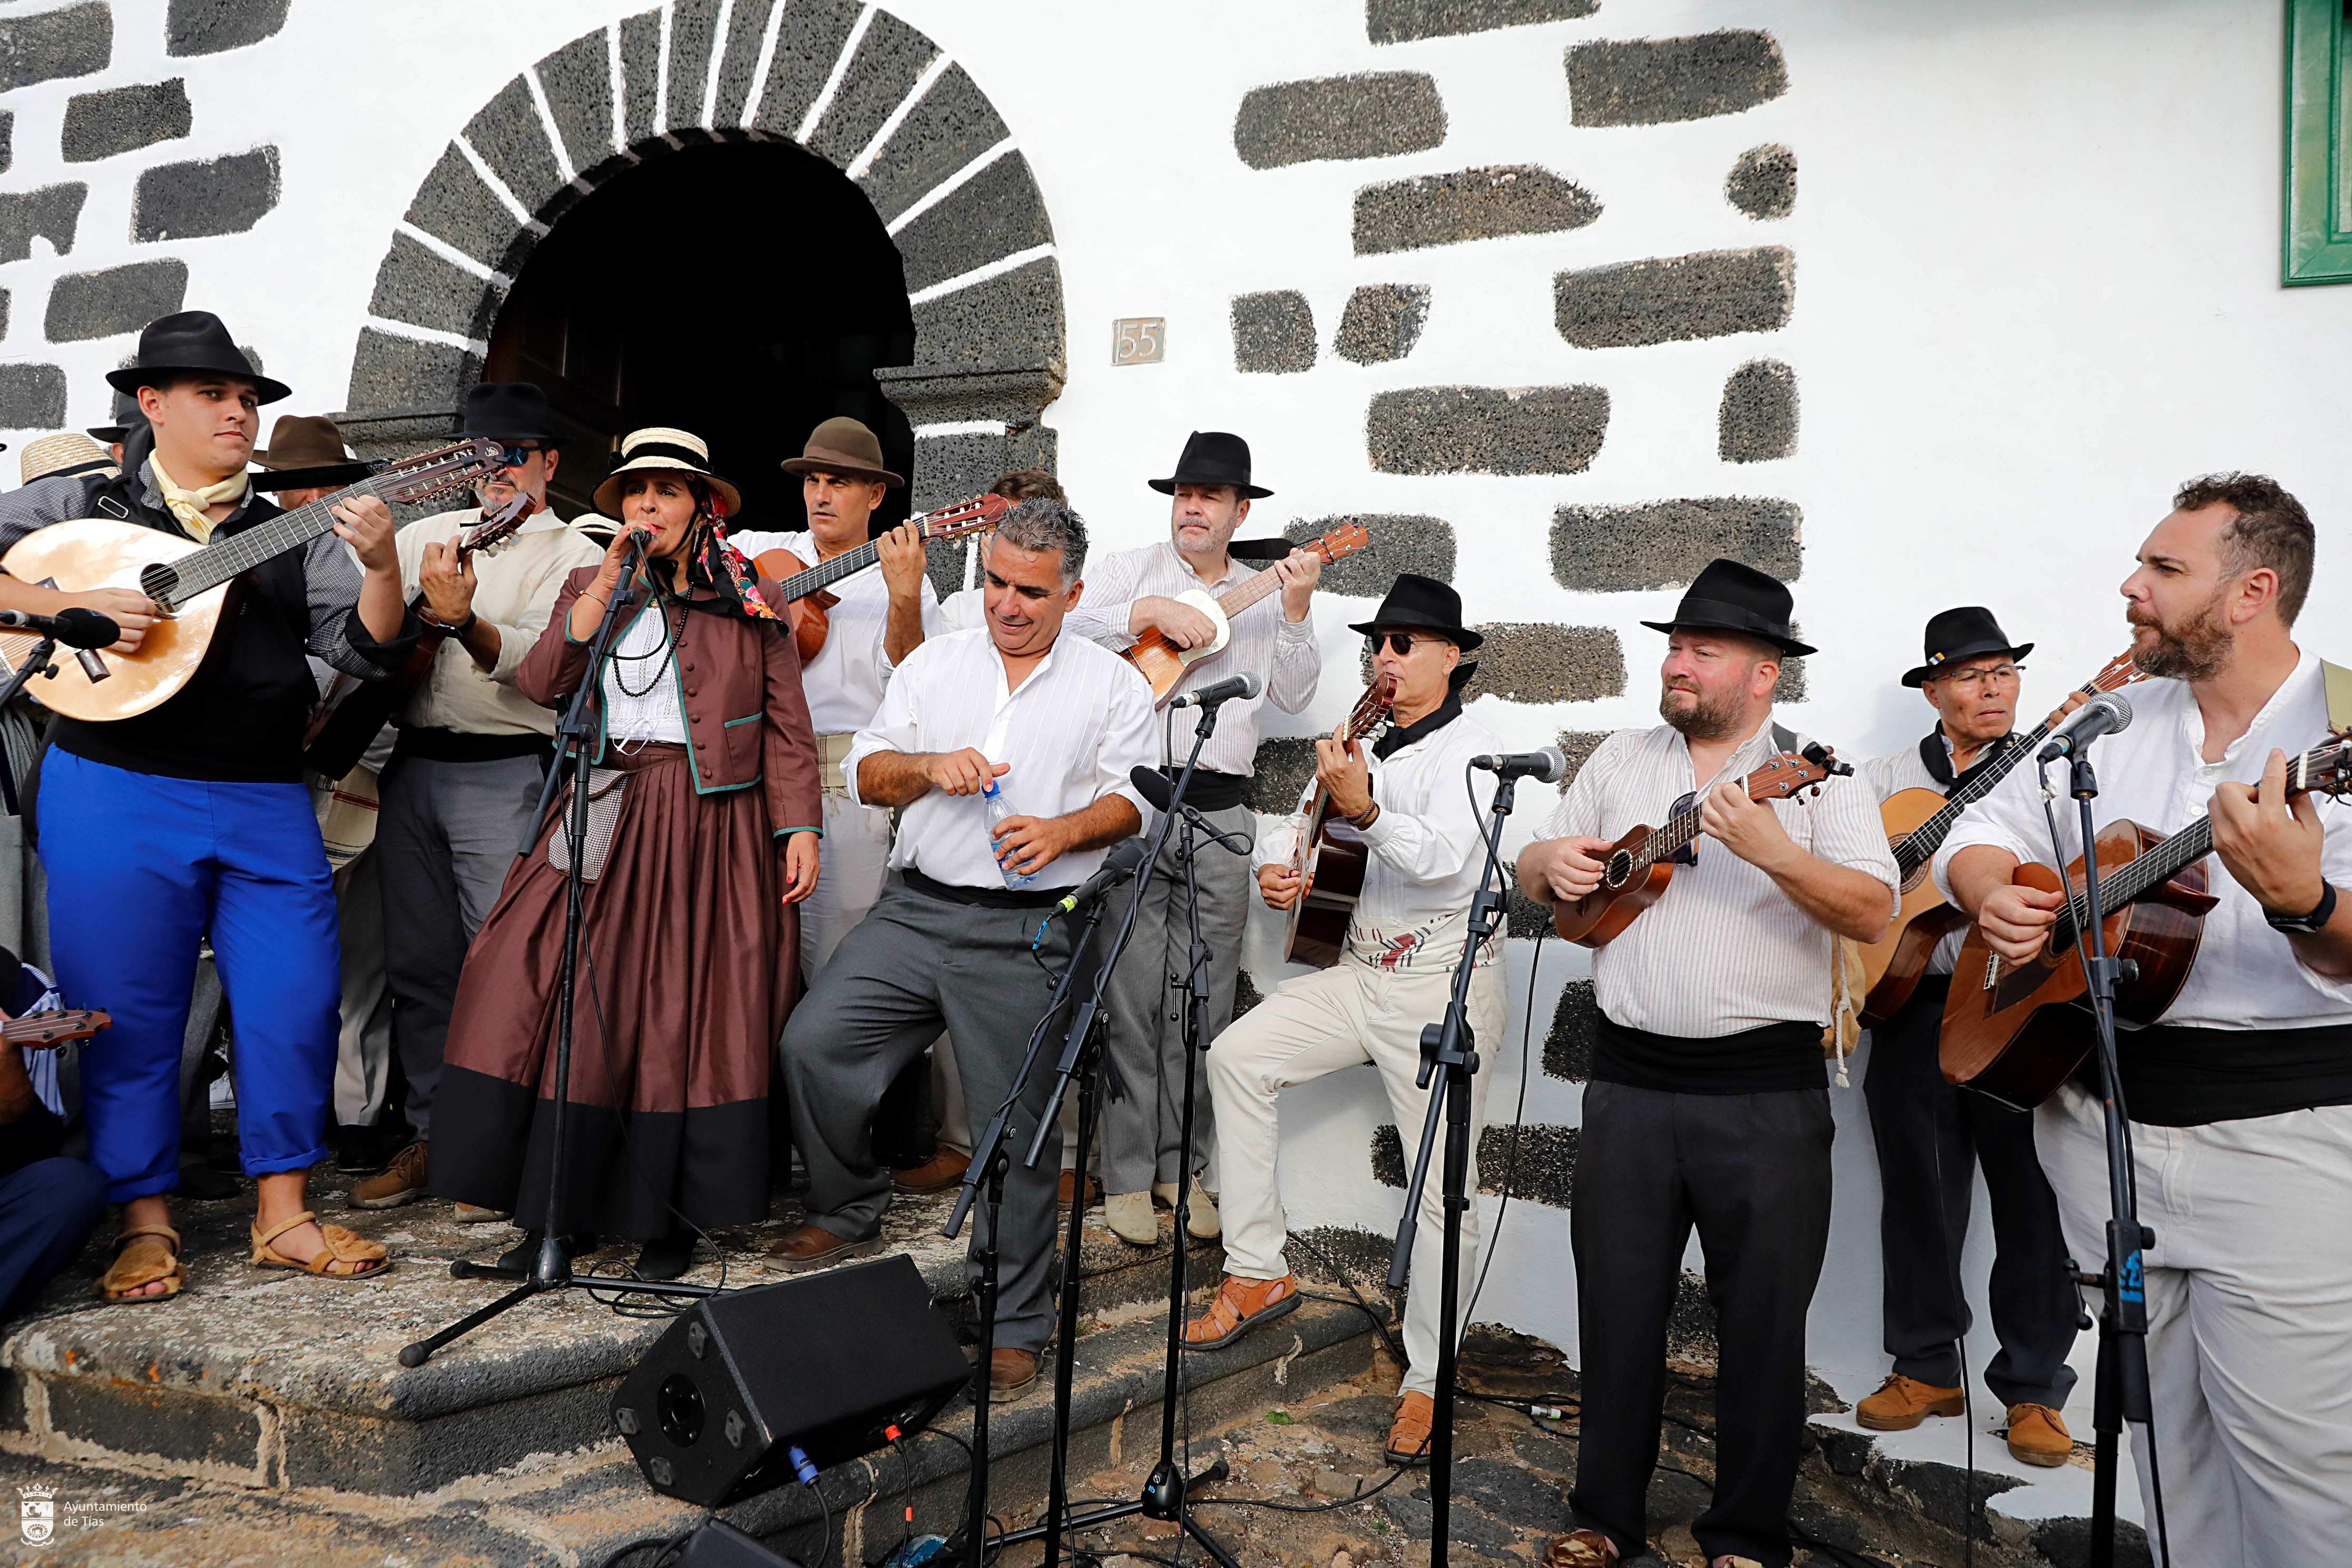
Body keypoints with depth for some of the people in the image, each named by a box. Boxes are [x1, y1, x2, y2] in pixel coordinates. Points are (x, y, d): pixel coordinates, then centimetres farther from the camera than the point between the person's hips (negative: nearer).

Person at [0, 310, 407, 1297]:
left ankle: (283, 1215, 14)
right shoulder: (80, 505, 6)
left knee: (296, 1005, 0)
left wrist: (379, 566, -15)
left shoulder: (291, 538, 12)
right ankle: (145, 1226, 17)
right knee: (128, 1013, 3)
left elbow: (368, 650, 3)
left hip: (266, 804, 3)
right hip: (116, 797, -2)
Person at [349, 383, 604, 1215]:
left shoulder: (574, 556, 2)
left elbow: (536, 663, -13)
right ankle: (429, 1137, 19)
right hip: (412, 765, 5)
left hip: (506, 774, -5)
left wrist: (460, 620, -27)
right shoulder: (426, 535, 18)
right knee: (419, 964, 8)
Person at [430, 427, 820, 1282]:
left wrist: (800, 829, -6)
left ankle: (670, 1218, 10)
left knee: (688, 1014, -2)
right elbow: (540, 682, -3)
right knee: (575, 1003, -3)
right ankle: (558, 1211, 11)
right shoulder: (587, 585, 14)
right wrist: (611, 584, -7)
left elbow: (787, 727, 3)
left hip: (712, 827, -2)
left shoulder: (751, 600, 7)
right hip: (606, 818, 2)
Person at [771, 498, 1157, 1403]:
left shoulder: (1112, 684, 9)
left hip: (1027, 931, -3)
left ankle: (1013, 1325, 8)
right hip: (915, 911, 4)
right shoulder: (935, 663, 16)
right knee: (813, 1044, -7)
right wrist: (929, 767, -10)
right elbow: (865, 773, 11)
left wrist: (1064, 830, -16)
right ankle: (848, 1215, 19)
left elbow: (1131, 799, 3)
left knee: (1013, 1124, -4)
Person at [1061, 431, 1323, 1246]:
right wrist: (1150, 612, -13)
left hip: (1220, 807, 2)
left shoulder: (1261, 594, 17)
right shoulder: (1129, 569, 11)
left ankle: (1182, 1164, 16)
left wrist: (1296, 613, -6)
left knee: (1204, 1002, 4)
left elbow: (1294, 695, 6)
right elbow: (1066, 629, -5)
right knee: (1131, 994, -3)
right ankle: (1127, 1173, 6)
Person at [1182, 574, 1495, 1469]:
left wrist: (1363, 810, -38)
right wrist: (1276, 868, -2)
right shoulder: (1363, 748, 16)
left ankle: (1427, 1380, 9)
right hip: (1360, 974, 7)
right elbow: (1301, 828, 20)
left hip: (1445, 988, -7)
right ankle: (1258, 1272, 3)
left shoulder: (1468, 748, -9)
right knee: (1238, 1055, -6)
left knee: (1442, 1187, -5)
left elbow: (1446, 858, -24)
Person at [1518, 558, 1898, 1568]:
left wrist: (1771, 850, -26)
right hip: (1631, 1077, 3)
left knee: (1763, 1317, 6)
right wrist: (1553, 865, -4)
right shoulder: (1620, 761, 11)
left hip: (1767, 1088, -3)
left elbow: (1874, 914, -13)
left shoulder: (1816, 776, -1)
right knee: (1617, 1305, 10)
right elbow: (1532, 871, 19)